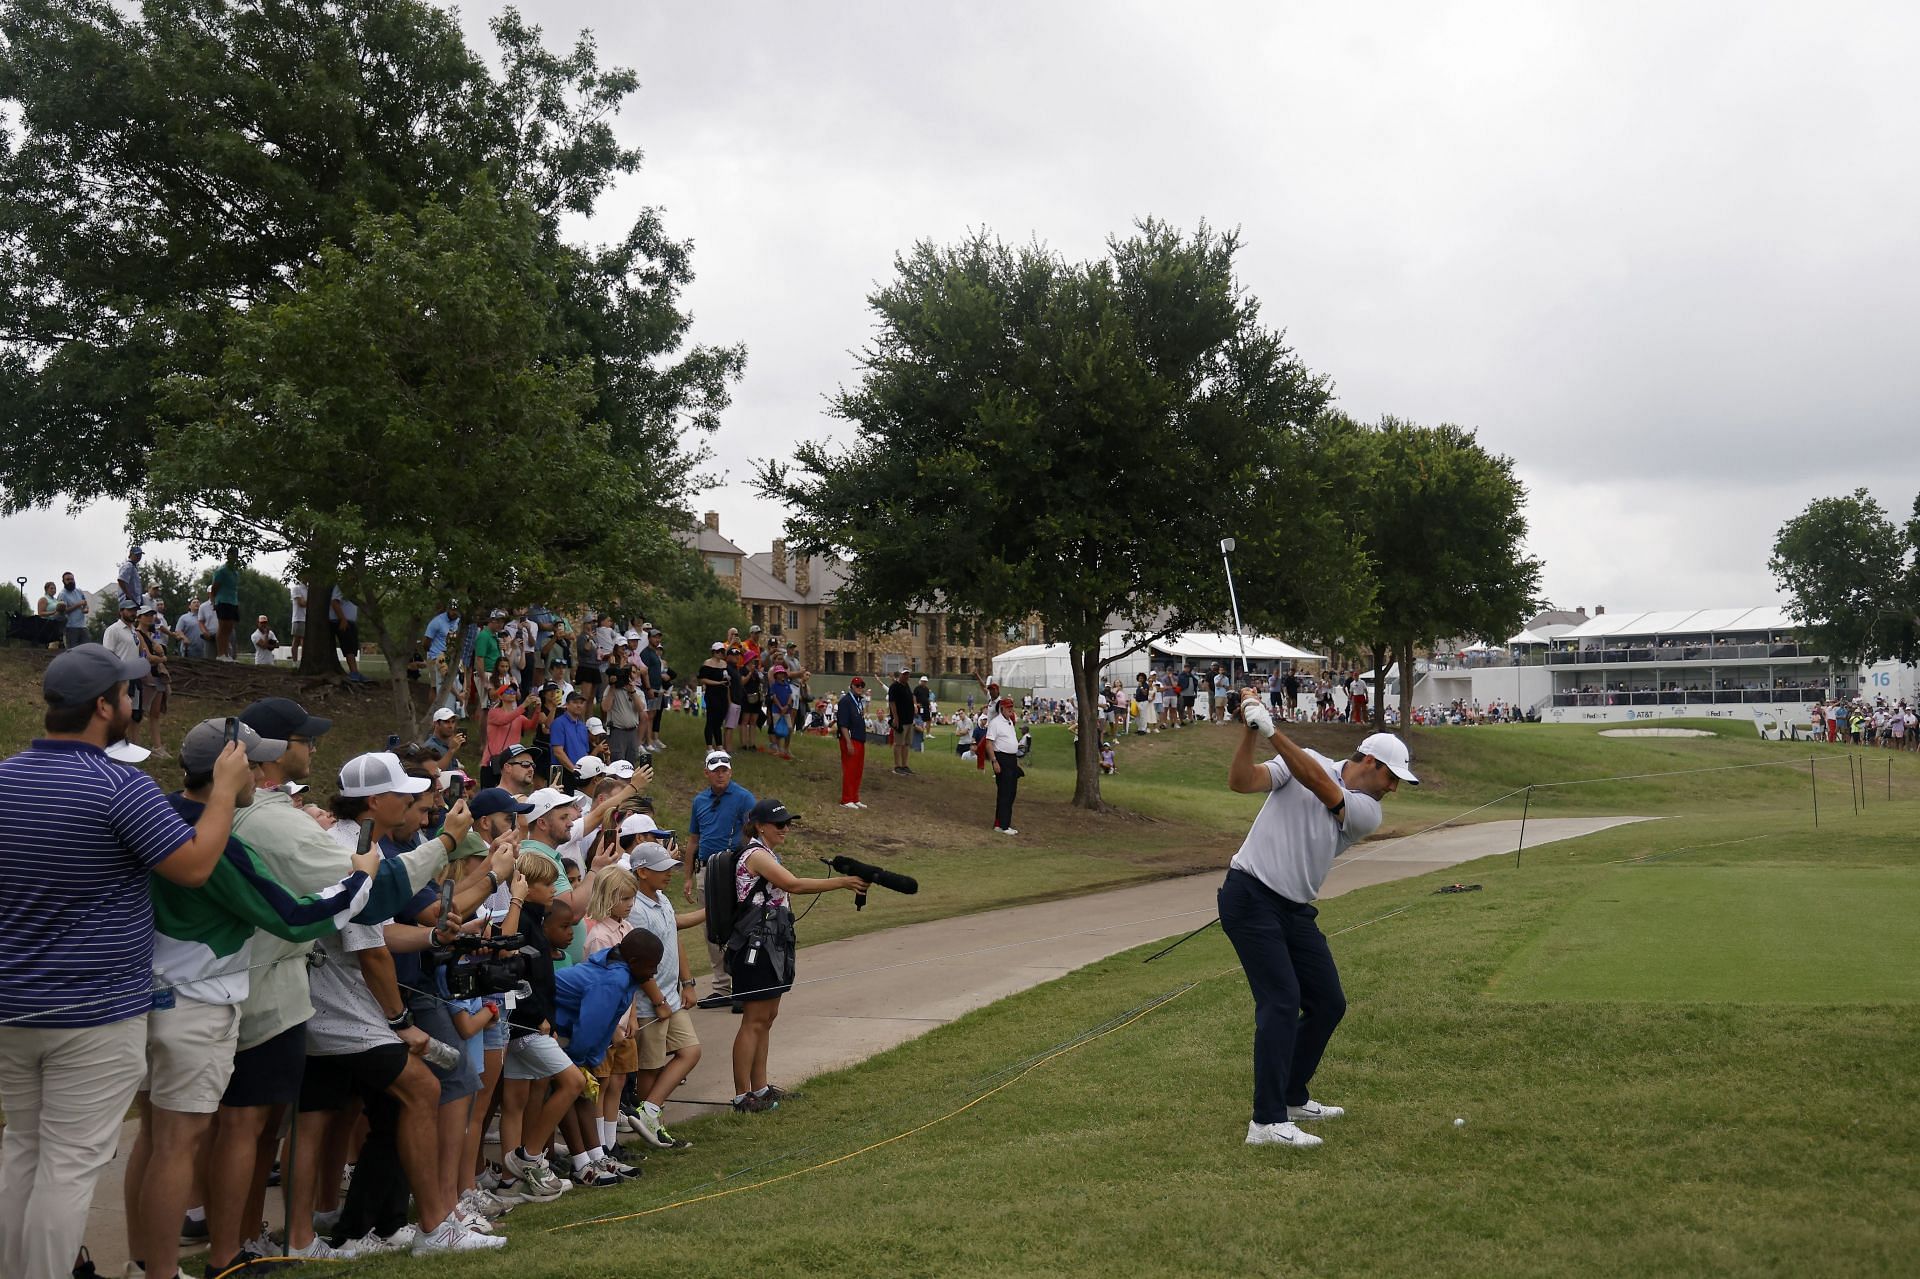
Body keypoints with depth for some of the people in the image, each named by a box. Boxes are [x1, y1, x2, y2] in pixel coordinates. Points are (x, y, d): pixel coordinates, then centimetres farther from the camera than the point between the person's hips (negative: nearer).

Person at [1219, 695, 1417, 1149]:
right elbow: (1241, 781, -15)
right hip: (1250, 895, -6)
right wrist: (1252, 731, -29)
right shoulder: (1304, 759, -2)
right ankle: (1267, 1122, -15)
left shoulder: (1368, 813, 3)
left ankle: (1293, 1098, 29)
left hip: (1295, 910, 6)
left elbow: (1322, 787, -17)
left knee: (1328, 1004, 10)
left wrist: (1273, 732, -29)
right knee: (1281, 1001, -16)